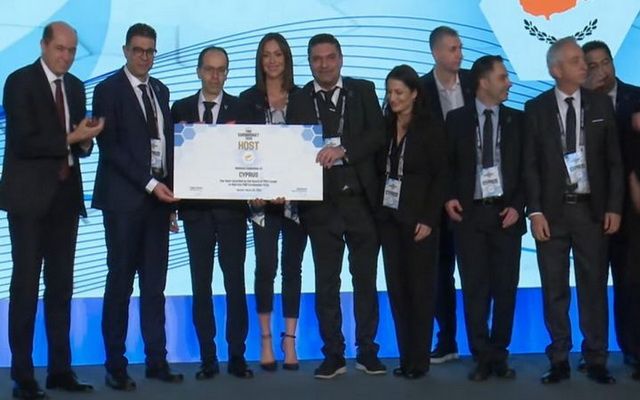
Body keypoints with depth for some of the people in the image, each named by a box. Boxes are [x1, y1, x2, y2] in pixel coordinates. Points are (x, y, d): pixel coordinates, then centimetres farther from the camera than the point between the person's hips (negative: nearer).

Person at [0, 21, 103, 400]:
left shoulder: (76, 86, 13)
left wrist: (86, 139, -7)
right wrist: (70, 138, -18)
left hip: (66, 196, 6)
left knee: (61, 285, 9)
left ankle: (61, 369, 16)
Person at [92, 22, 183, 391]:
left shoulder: (161, 91, 16)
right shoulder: (108, 90, -3)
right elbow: (110, 147, -10)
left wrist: (169, 187, 7)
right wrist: (149, 184, -15)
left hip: (159, 196, 6)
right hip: (124, 198, -5)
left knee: (155, 283, 7)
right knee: (121, 282, -2)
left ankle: (156, 360, 13)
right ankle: (116, 365, 6)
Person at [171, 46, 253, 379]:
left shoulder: (241, 108, 4)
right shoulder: (181, 109, 8)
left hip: (231, 207, -1)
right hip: (195, 207, 2)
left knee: (235, 282, 1)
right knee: (200, 284, 5)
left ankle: (237, 356, 9)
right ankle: (207, 358, 12)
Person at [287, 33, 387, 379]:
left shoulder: (363, 91, 6)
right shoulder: (298, 100, 7)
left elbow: (378, 134, -6)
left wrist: (342, 149, -21)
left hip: (361, 198, 0)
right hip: (321, 202, 0)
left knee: (365, 279, 7)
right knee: (326, 282, 5)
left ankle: (367, 351, 17)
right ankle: (333, 355, 14)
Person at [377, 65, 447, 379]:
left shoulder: (430, 129, -3)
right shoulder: (384, 128, 9)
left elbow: (440, 176, -6)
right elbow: (379, 172, 10)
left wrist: (428, 219, -14)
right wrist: (377, 209, -1)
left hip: (417, 219, -5)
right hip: (388, 218, 5)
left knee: (420, 288, 1)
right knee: (396, 288, 6)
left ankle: (419, 359, 7)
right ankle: (404, 356, 13)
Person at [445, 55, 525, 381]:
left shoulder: (517, 120, 7)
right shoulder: (457, 119, 4)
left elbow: (526, 167, 5)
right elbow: (447, 164, 8)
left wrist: (517, 206, -5)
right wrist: (449, 198, -6)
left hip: (506, 213, 1)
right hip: (470, 214, -1)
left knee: (505, 288, 5)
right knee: (475, 288, 1)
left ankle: (499, 355, 17)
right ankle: (483, 357, 9)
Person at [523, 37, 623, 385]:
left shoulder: (601, 105, 5)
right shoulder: (536, 108, 1)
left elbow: (614, 160, 5)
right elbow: (530, 164, -1)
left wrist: (614, 207, -2)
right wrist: (535, 212, -8)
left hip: (591, 209, 1)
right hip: (553, 209, -1)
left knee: (593, 287, 5)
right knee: (555, 290, 5)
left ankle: (596, 360, 14)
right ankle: (559, 361, 15)